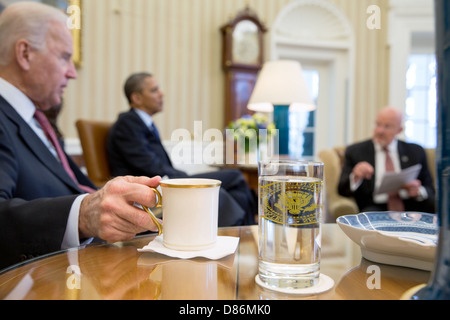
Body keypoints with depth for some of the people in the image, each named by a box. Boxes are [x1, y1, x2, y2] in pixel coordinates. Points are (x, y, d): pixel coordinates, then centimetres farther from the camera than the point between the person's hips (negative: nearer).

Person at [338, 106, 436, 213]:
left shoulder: (416, 152, 15)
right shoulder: (355, 151, 8)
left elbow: (430, 191, 15)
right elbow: (343, 190, 2)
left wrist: (419, 191, -9)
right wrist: (355, 177, -19)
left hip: (410, 209, 3)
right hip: (375, 208, -3)